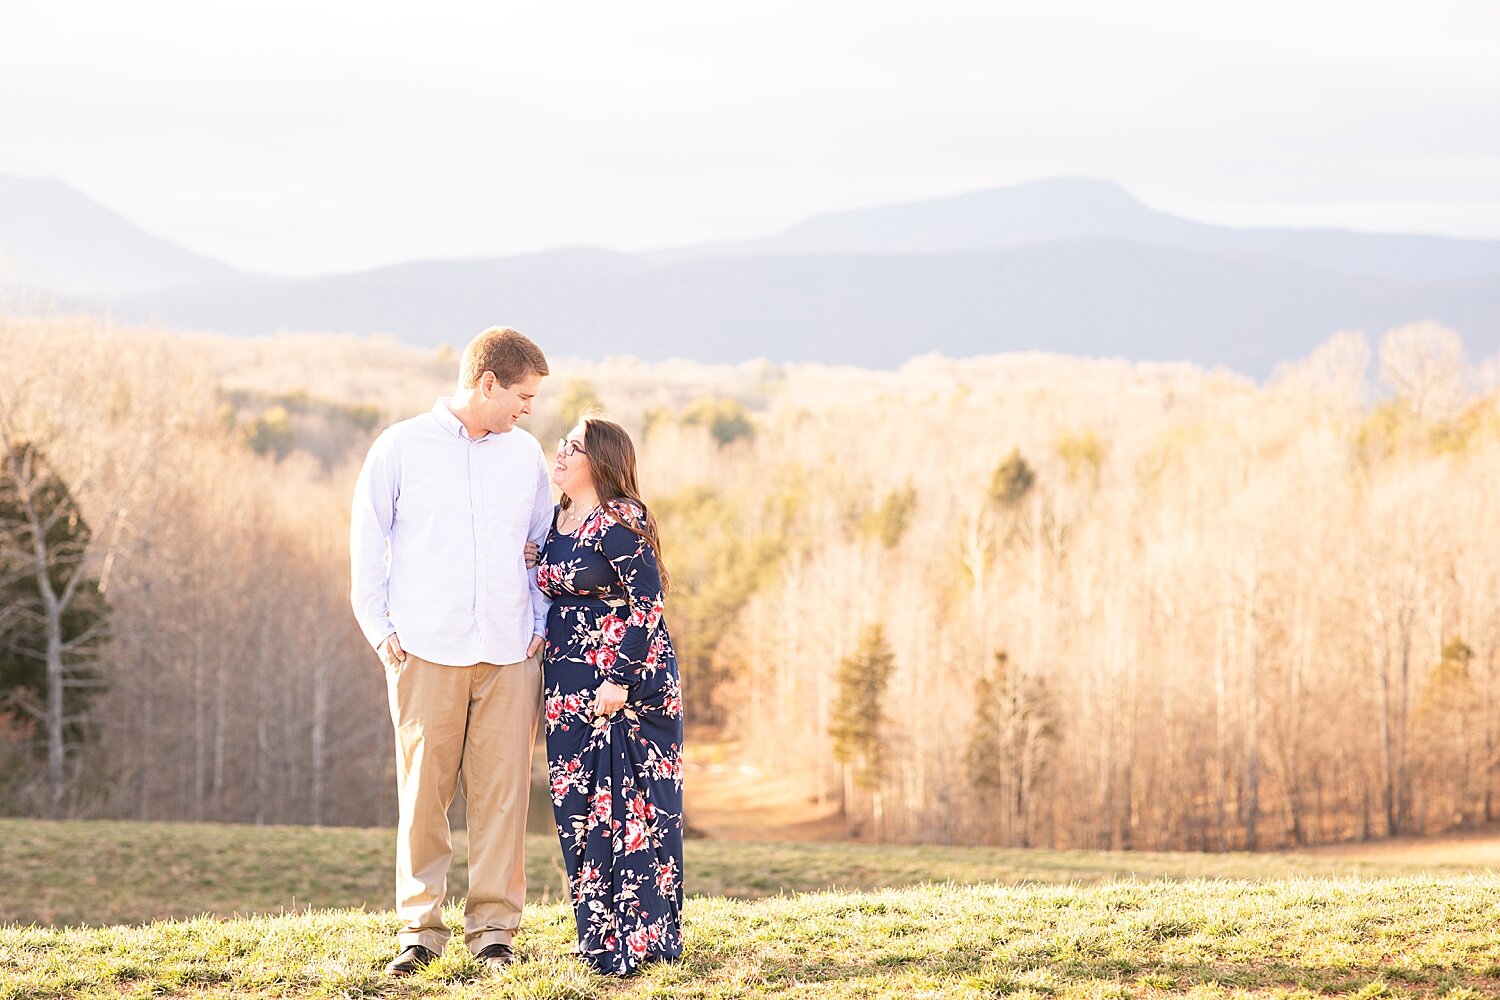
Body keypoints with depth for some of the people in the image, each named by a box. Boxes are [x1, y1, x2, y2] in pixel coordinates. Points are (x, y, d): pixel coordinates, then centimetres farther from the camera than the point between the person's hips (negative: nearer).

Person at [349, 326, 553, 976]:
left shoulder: (525, 454, 13)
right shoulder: (401, 448, 3)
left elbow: (544, 544, 21)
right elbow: (367, 544, 7)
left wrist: (541, 624, 10)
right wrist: (380, 629, 0)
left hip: (509, 654, 3)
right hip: (425, 652, -3)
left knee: (502, 791, -1)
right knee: (424, 790, -2)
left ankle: (493, 927, 5)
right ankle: (420, 928, 6)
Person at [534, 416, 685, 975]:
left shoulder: (619, 522, -12)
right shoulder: (556, 523, 13)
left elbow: (648, 603, -15)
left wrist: (621, 679, -17)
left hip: (627, 683, -8)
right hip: (570, 688, 8)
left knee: (628, 806, -6)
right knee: (577, 807, 7)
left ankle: (638, 940, -2)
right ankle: (598, 934, 13)